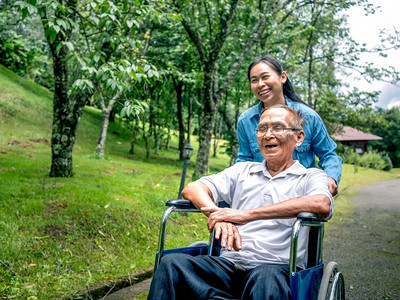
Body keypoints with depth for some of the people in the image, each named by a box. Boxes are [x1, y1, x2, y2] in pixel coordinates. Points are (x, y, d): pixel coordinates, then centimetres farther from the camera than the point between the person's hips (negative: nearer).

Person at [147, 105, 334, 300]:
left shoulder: (311, 177, 9)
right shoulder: (242, 170, 22)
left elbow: (322, 204, -16)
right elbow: (192, 189, 11)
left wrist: (247, 214, -19)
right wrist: (219, 216, -12)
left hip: (277, 267, -3)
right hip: (229, 264, 4)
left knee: (266, 278, -39)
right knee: (172, 263, -23)